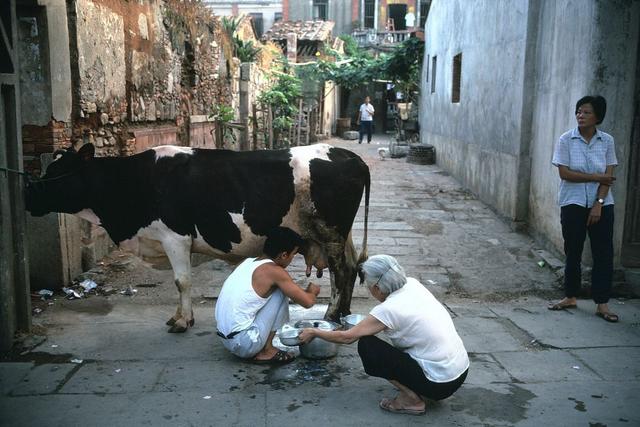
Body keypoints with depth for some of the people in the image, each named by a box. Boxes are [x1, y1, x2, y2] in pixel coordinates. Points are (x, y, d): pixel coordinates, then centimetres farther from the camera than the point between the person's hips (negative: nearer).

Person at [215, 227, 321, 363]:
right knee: (280, 292, -1)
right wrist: (312, 292, 16)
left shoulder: (248, 262, 10)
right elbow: (307, 302, -7)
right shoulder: (274, 271, -13)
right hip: (245, 344, -8)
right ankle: (267, 352, 3)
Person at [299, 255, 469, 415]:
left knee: (366, 345, -5)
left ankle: (411, 399, -2)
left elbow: (347, 337, -6)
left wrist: (313, 332, 6)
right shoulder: (412, 284, -2)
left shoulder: (389, 309, -19)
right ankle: (412, 388, 18)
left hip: (441, 384, -8)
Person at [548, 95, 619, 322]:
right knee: (573, 252, 8)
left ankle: (602, 304, 9)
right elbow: (565, 173, -11)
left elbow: (608, 176, -3)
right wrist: (596, 177, -12)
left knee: (603, 253, 1)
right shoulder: (566, 140, -5)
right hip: (573, 204, -1)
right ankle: (570, 297, 22)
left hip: (601, 204, 1)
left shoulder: (607, 141, 0)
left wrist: (598, 204, -11)